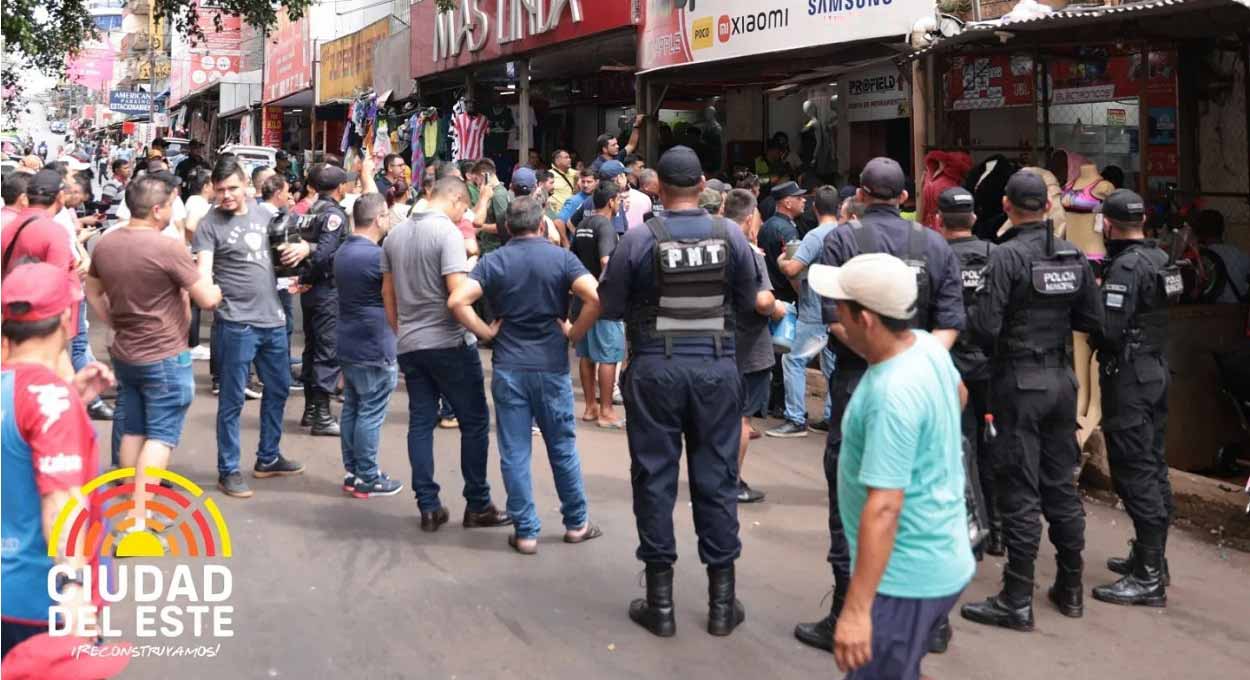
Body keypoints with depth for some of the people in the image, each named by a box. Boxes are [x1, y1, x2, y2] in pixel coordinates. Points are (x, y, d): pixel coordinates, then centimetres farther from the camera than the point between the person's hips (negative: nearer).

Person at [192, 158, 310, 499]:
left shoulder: (263, 214, 9)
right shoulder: (209, 224, -8)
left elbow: (294, 243, 22)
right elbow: (203, 269, -19)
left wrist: (301, 247, -2)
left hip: (273, 319, 7)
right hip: (236, 324, -6)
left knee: (278, 389, 18)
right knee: (232, 400, 1)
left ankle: (268, 458, 33)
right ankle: (228, 471, 13)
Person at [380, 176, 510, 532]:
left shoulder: (395, 235, 10)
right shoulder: (447, 232, -13)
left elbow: (387, 292, 16)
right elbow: (457, 291, -22)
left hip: (409, 344, 7)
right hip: (449, 342, -7)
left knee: (420, 423, 9)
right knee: (474, 423, 4)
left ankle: (428, 507, 10)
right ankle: (477, 505, 9)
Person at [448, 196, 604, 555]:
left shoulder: (493, 261, 0)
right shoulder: (561, 257, -2)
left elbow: (457, 301, -13)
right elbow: (595, 298, -17)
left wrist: (487, 333, -2)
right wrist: (574, 334, -5)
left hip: (508, 367, 0)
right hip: (552, 366, 0)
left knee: (515, 453, 6)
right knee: (563, 448, 13)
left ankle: (525, 532, 10)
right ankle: (577, 523, 24)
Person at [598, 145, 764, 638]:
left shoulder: (638, 240, -9)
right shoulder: (731, 236, -3)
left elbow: (610, 307, -1)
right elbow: (748, 302, 8)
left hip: (655, 369, -1)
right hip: (717, 367, 2)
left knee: (654, 479, 8)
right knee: (716, 479, 9)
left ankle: (660, 602, 15)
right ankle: (721, 602, 17)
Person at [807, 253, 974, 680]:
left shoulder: (891, 397, -28)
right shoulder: (928, 344, 0)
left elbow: (883, 508, -30)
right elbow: (958, 396, 23)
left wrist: (856, 610, -28)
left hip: (905, 577, -10)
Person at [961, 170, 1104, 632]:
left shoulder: (1007, 256, -14)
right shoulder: (1074, 256, 4)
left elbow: (984, 326, -20)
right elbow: (1094, 322, 7)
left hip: (1019, 381, -6)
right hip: (1061, 379, 6)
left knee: (1020, 492, -1)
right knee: (1061, 485, 15)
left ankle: (1017, 601, 5)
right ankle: (1070, 589, 25)